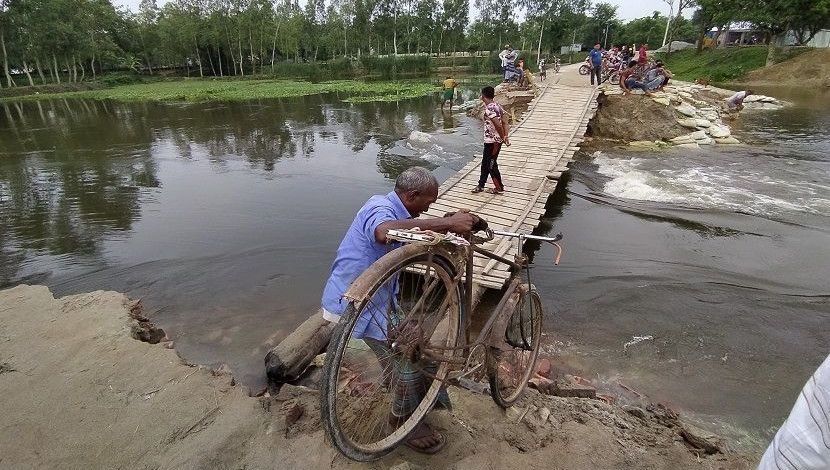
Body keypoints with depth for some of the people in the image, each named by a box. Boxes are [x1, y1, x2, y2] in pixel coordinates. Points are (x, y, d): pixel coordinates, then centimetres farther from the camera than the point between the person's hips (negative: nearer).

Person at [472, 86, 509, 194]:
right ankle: (481, 185, 30)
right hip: (489, 140, 10)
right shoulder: (497, 106, 7)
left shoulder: (489, 109, -21)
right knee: (485, 164, 18)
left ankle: (499, 188, 16)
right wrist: (505, 137, 3)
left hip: (492, 141, -10)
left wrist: (503, 138, -14)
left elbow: (498, 125, -27)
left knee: (491, 165, 4)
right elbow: (504, 123, 6)